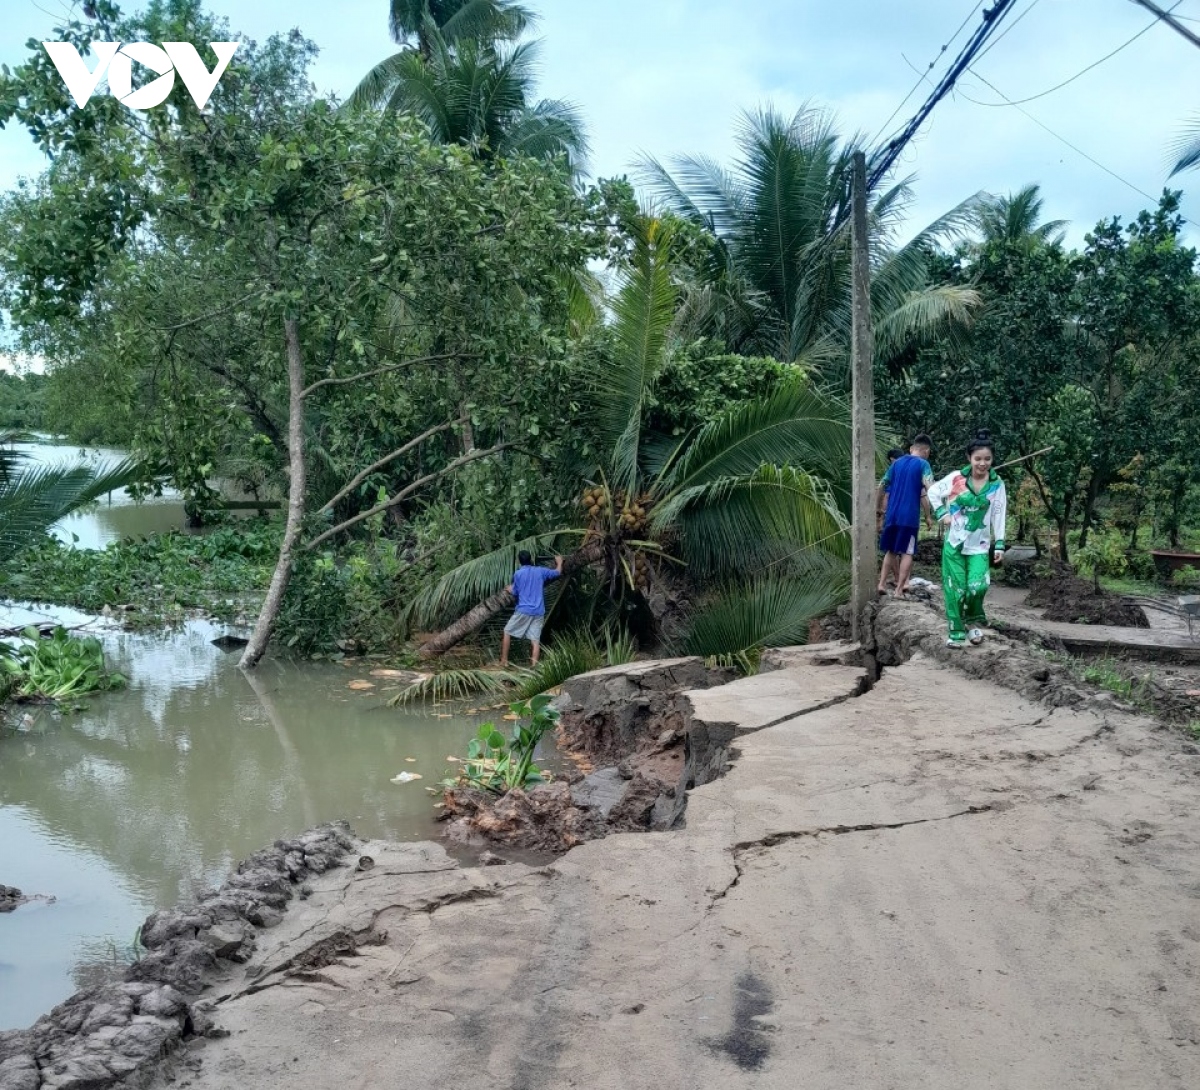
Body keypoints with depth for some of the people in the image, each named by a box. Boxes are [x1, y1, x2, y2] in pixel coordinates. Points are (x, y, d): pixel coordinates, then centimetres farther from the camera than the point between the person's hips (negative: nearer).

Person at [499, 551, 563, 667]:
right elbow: (558, 572, 21)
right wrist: (559, 562, 41)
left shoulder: (518, 574, -3)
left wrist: (510, 589, 29)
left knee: (507, 632, 12)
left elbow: (515, 592, 7)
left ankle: (504, 661, 12)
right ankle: (534, 666, -8)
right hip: (538, 612, 3)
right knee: (535, 639, 1)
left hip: (523, 610, -3)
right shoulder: (540, 571, 6)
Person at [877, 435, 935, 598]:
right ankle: (899, 589, -1)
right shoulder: (923, 464, -3)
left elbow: (882, 487, 15)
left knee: (891, 550, 16)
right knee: (907, 553, 3)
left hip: (892, 515, 5)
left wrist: (877, 508, 24)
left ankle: (882, 583, 10)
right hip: (910, 516, -5)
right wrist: (928, 516, -7)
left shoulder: (896, 463, 13)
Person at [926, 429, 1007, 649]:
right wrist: (942, 514, -5)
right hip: (954, 542, 0)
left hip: (979, 546, 0)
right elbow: (933, 492, 5)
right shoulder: (956, 478, -7)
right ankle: (957, 633, 11)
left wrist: (999, 544, 0)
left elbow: (999, 516, 1)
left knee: (977, 586, -15)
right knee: (955, 590, 0)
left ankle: (974, 620, 14)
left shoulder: (997, 484, -3)